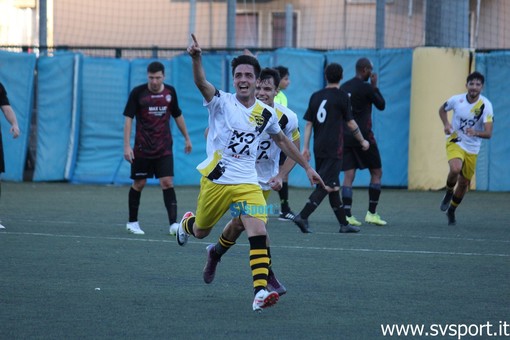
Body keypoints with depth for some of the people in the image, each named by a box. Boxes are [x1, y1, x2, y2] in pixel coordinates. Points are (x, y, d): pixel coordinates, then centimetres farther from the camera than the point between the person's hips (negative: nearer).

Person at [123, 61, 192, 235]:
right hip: (142, 148, -2)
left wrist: (186, 138, 21)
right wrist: (127, 146, -13)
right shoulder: (138, 92, -7)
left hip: (164, 148, 2)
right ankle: (132, 222, 20)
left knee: (167, 183, -9)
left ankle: (173, 223, -13)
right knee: (139, 184, 6)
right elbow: (128, 118, -6)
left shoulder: (170, 92, 3)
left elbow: (178, 116, 17)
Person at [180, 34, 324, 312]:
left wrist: (307, 167, 23)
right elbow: (201, 83, -29)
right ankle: (186, 223, 54)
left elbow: (282, 140, 21)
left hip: (247, 182, 2)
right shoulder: (221, 102, -8)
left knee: (258, 233, -19)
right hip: (215, 181, -1)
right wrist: (196, 59, -49)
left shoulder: (266, 114, 3)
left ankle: (261, 292, -24)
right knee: (200, 232, 15)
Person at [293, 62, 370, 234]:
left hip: (319, 148, 6)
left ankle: (344, 224, 20)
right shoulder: (342, 96, -6)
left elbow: (308, 123, 7)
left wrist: (306, 147, 8)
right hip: (334, 149, -6)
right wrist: (362, 141, 10)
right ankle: (303, 216, -19)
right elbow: (351, 123, -3)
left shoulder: (316, 96, 9)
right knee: (327, 186, -7)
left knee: (333, 186, 13)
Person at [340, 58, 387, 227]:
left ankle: (347, 214, -10)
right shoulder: (366, 88, -10)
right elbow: (381, 105, 2)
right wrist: (375, 87, 8)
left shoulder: (343, 87, 9)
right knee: (376, 173, 8)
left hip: (345, 136, 6)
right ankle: (371, 213, 4)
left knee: (348, 175, 1)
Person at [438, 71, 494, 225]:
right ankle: (448, 193, 0)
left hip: (472, 149, 1)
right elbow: (442, 109, 12)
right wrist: (446, 124, -7)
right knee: (455, 169, -31)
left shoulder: (486, 105, -15)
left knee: (464, 183, 10)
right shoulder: (456, 100, -11)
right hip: (455, 142, -1)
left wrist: (475, 133, -42)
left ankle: (451, 211, 34)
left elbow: (488, 133, -21)